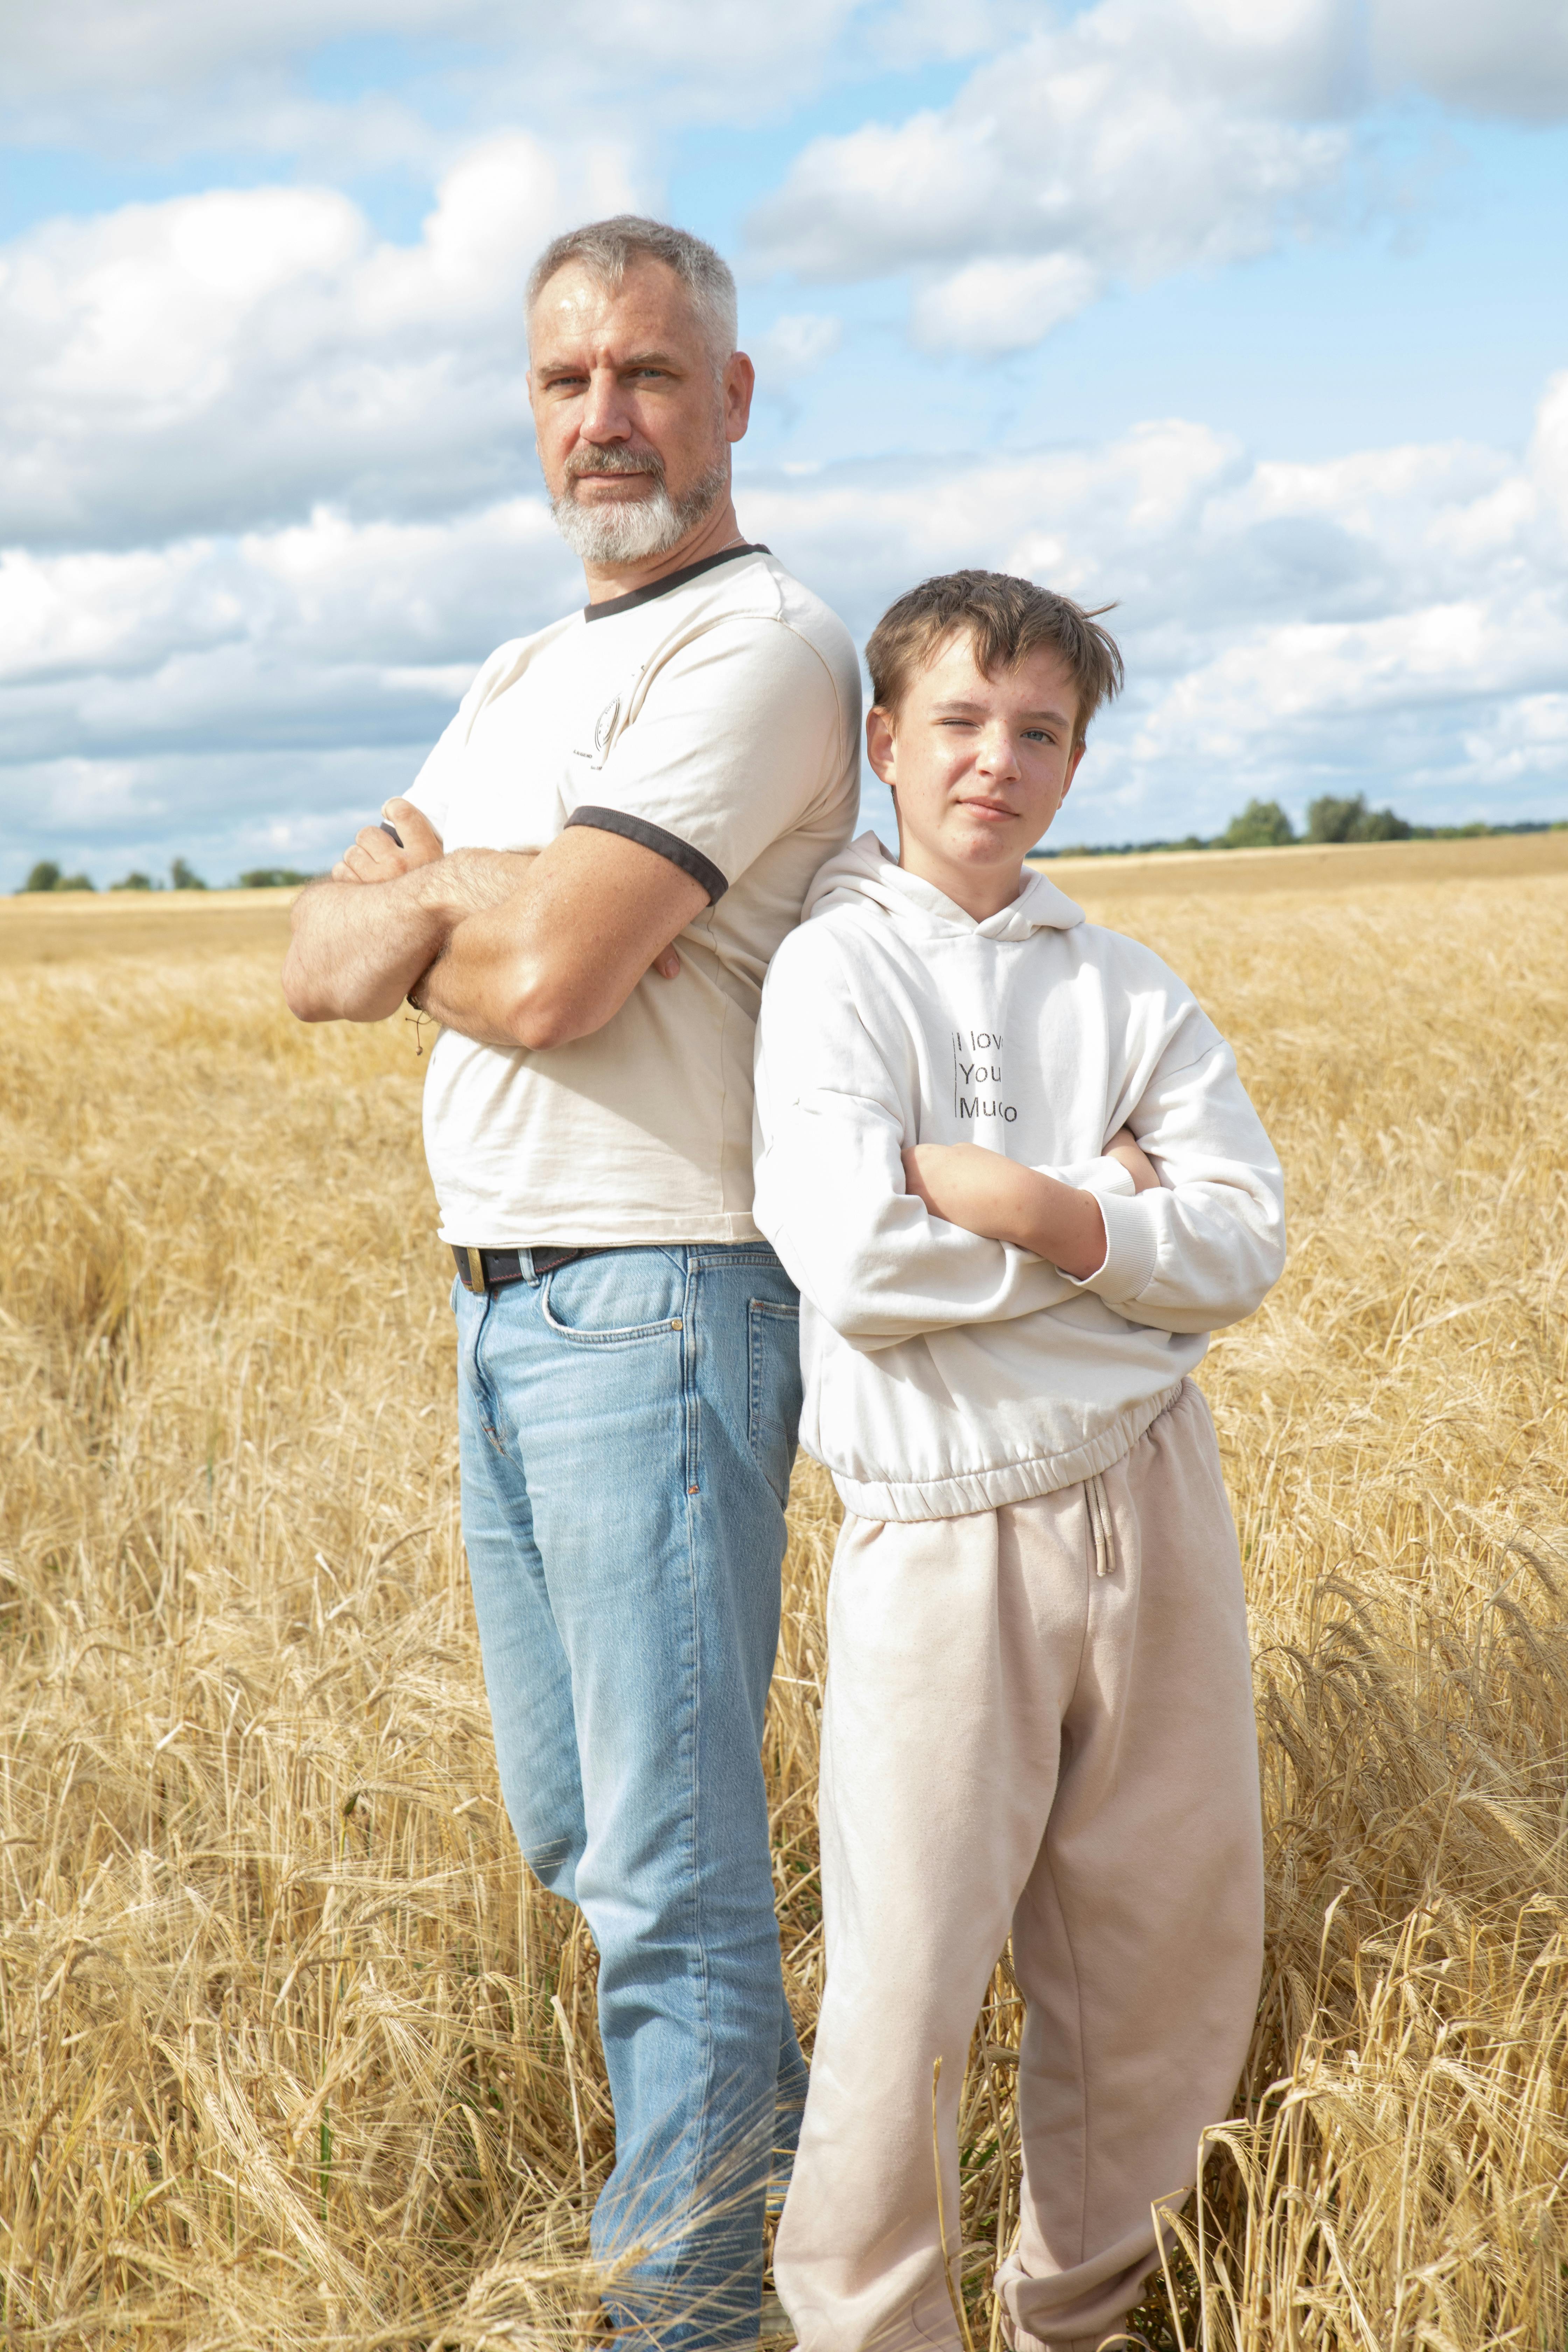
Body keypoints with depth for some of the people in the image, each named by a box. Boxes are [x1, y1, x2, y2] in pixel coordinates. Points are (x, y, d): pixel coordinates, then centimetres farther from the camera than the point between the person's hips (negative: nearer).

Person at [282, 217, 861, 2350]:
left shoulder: (759, 645, -11)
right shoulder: (528, 678, 18)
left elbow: (551, 986, -22)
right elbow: (318, 965, 8)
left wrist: (419, 917, -2)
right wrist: (478, 899, -13)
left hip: (660, 1304, -9)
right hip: (503, 1305, 9)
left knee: (671, 1853, 0)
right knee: (569, 1825, 20)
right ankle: (761, 2105, 41)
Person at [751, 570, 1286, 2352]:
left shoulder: (1127, 990, 8)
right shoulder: (835, 967, -5)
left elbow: (1242, 1247, -3)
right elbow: (858, 1271, -18)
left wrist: (1017, 1202, -16)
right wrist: (1109, 1210, -7)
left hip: (1149, 1489, 5)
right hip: (941, 1525, -4)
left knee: (1168, 1952, 12)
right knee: (905, 1991, -4)